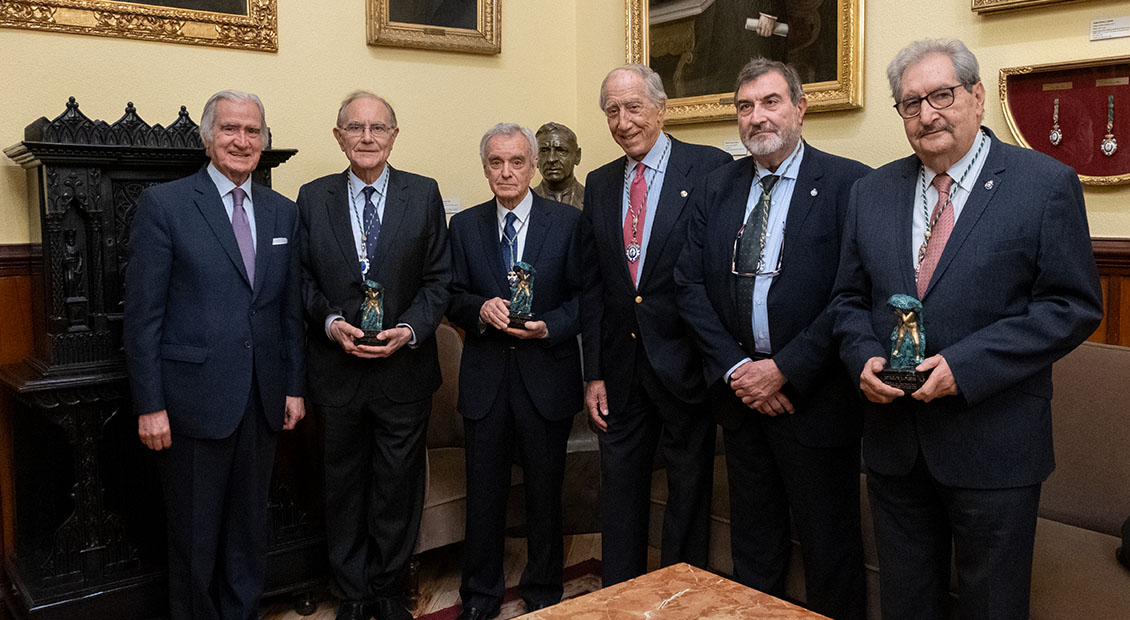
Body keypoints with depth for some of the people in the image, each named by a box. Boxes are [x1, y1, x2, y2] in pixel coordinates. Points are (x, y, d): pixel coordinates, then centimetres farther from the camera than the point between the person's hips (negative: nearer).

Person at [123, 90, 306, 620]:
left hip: (262, 399, 4)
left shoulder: (282, 212, 9)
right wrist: (150, 405, -11)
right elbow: (142, 313, -8)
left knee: (249, 527, 16)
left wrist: (294, 387, 7)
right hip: (193, 398, -4)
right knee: (194, 535, 9)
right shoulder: (163, 204, -5)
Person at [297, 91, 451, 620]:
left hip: (404, 367, 0)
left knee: (398, 484, 10)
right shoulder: (312, 198, 4)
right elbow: (303, 279, 4)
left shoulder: (424, 194, 1)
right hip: (337, 370, 1)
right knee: (344, 485, 12)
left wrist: (409, 329, -14)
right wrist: (331, 323, -12)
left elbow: (438, 278, -1)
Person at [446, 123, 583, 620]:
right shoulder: (465, 225, 7)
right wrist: (480, 309, -15)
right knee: (484, 492, 10)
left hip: (546, 374, -1)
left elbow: (584, 296, -2)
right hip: (485, 376, 2)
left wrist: (548, 326, -18)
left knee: (545, 491, 11)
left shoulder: (568, 221, 0)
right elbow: (453, 299, 6)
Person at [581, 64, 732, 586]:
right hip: (620, 367, 4)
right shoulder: (599, 183, 10)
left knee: (688, 489, 10)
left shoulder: (711, 168, -6)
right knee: (620, 488, 15)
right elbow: (591, 284, 9)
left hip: (685, 362, -4)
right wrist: (593, 373, 5)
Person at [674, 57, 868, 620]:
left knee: (829, 546, 10)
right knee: (752, 542, 19)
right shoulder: (719, 185, 7)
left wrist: (784, 370, -17)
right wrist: (734, 368, -8)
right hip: (740, 389, 5)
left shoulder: (847, 183, -8)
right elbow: (690, 283, 2)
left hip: (813, 397, -4)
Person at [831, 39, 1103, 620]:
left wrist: (965, 365, -19)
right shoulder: (871, 191, 8)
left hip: (993, 446, -3)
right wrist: (864, 357, -9)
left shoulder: (1047, 184, -6)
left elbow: (1074, 306, -10)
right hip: (893, 440, 4)